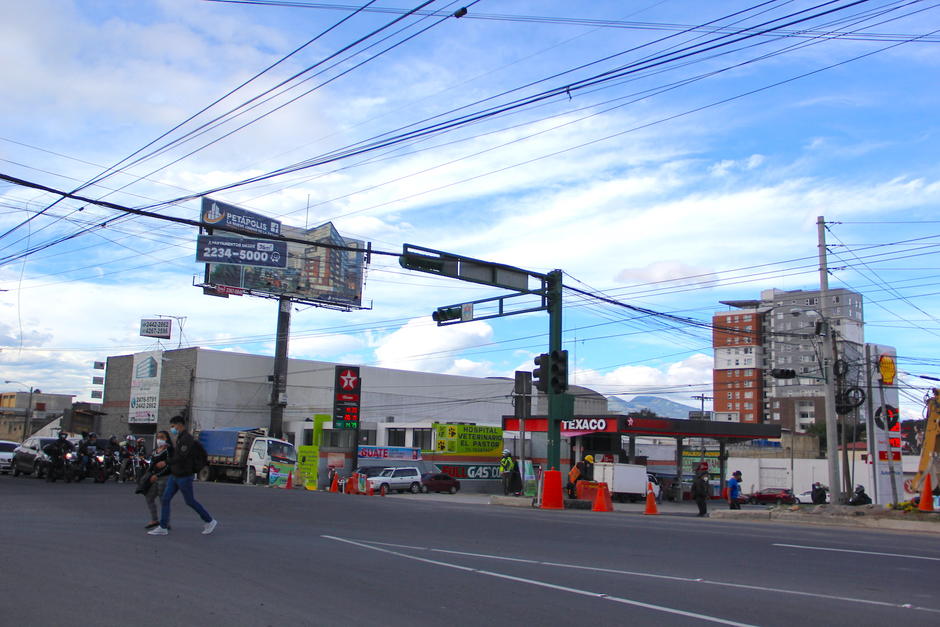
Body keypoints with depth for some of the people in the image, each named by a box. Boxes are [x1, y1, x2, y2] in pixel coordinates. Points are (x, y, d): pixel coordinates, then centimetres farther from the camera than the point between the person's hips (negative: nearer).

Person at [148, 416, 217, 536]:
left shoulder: (187, 438, -17)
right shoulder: (179, 438, 14)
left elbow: (181, 457, -26)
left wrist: (166, 462, -28)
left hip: (184, 476, -9)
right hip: (174, 475, 9)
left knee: (190, 501, 0)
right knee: (165, 499, 4)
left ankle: (209, 521, 13)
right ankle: (163, 527, 7)